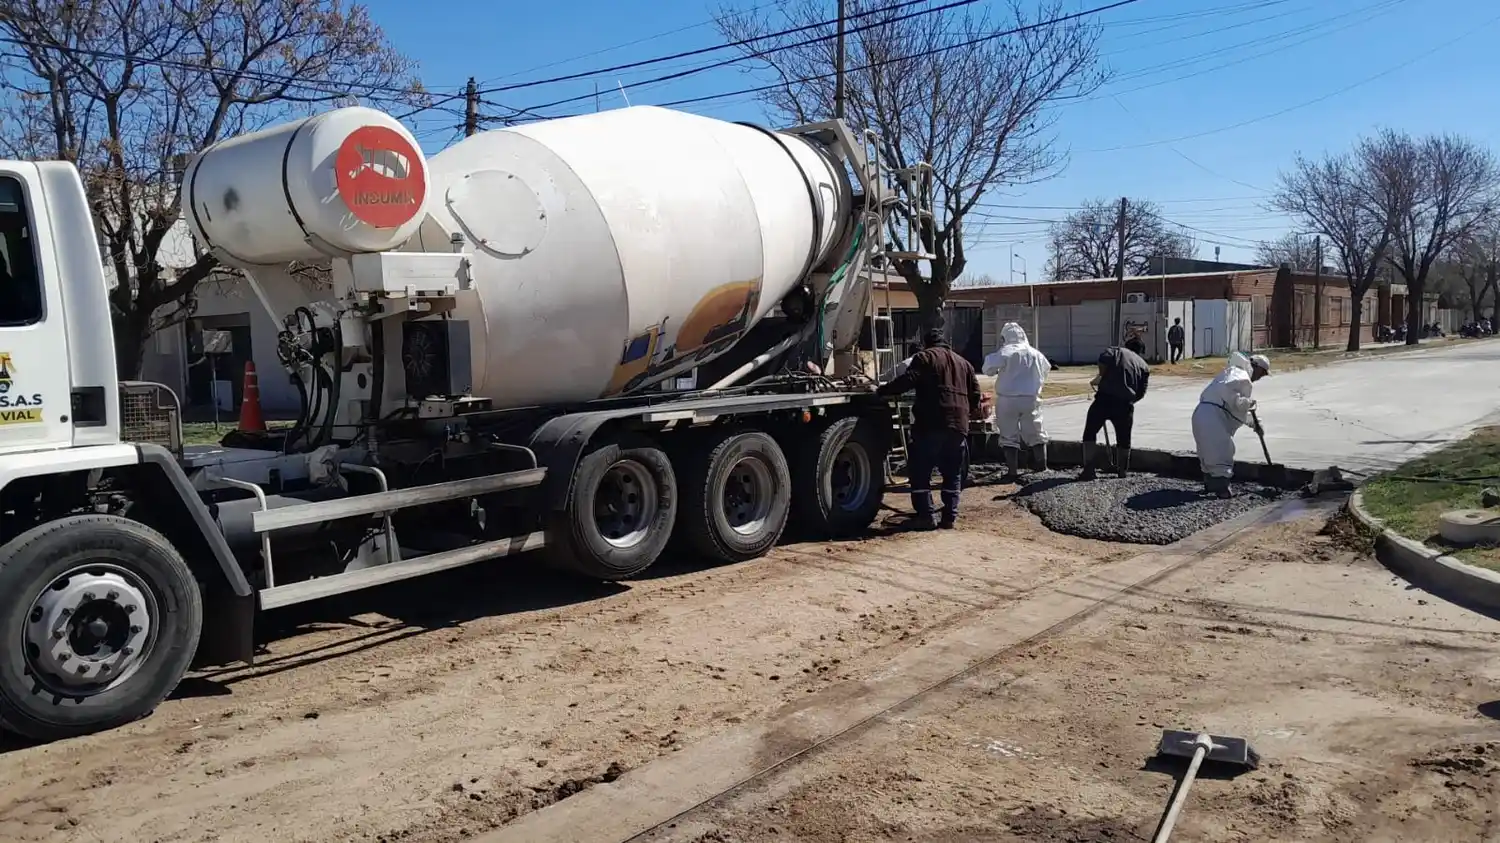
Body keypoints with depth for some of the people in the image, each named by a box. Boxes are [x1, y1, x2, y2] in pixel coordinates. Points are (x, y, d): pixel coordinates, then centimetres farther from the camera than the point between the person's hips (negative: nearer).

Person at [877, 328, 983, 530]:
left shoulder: (924, 357, 5)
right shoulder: (964, 363, 23)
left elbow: (907, 381, -11)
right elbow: (976, 397, 22)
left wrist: (881, 391, -4)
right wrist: (971, 411, 40)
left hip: (930, 424, -5)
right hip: (958, 426, 5)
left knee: (920, 472, 2)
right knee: (953, 474, 14)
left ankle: (926, 516, -3)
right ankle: (950, 517, 10)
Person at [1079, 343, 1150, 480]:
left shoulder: (1115, 351, 12)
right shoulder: (1144, 366, 19)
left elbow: (1103, 360, -12)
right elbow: (1141, 393, 11)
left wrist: (1099, 377, 2)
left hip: (1104, 398, -2)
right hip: (1125, 404, 2)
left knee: (1090, 433, 8)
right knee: (1124, 439, 18)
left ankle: (1088, 469, 0)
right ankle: (1122, 470, 28)